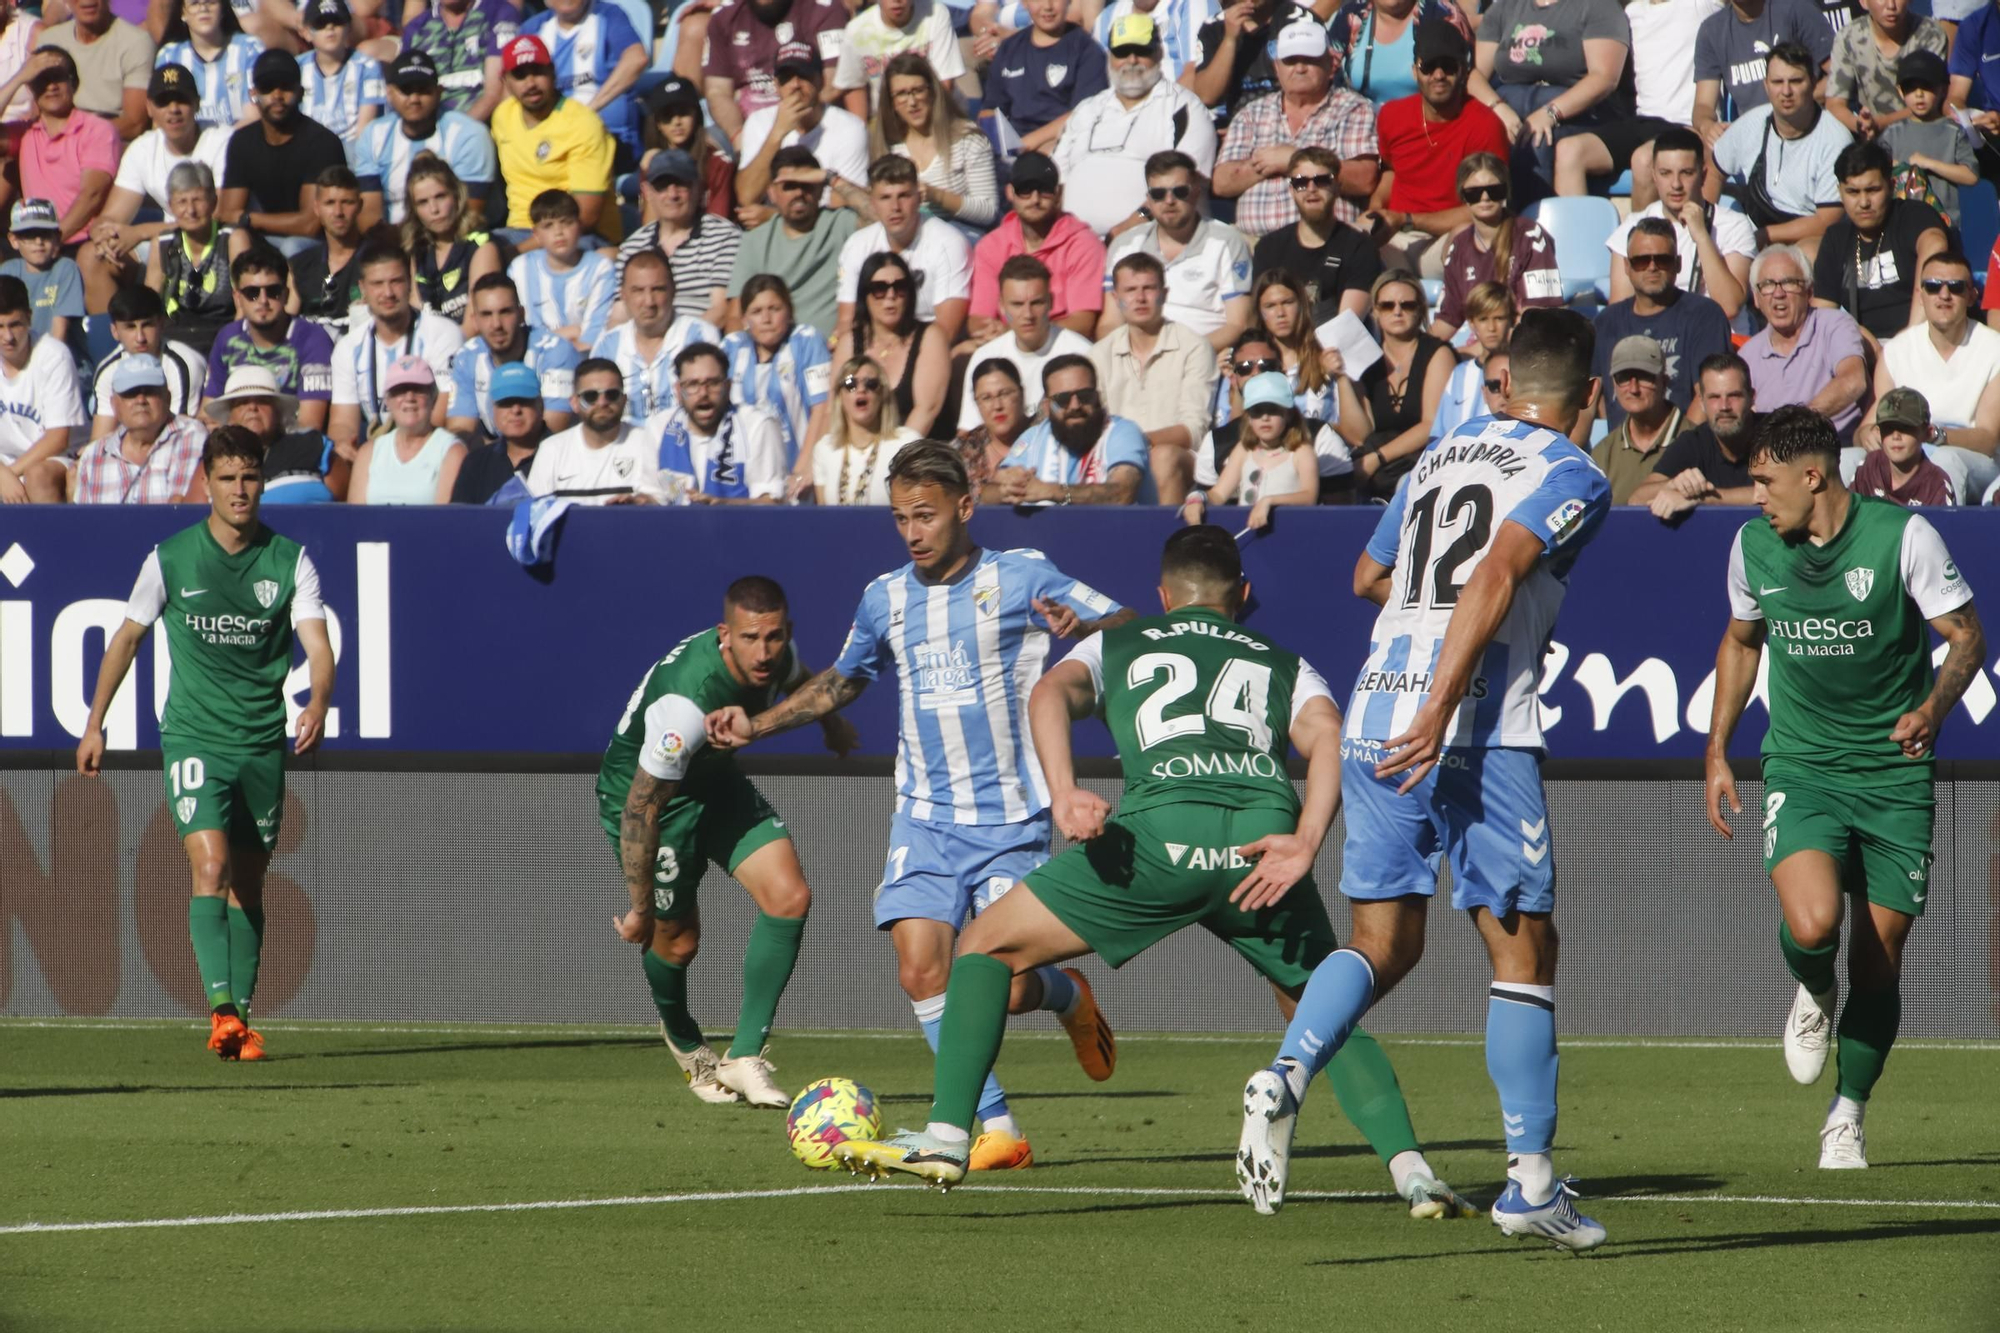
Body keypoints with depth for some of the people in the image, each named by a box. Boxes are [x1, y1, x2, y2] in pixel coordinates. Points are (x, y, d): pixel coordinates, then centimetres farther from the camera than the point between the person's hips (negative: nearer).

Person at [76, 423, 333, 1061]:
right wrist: (95, 723, 11)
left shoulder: (290, 560, -1)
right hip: (193, 737, -2)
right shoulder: (170, 559, -2)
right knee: (210, 865, -19)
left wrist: (318, 701, -31)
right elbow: (127, 638, 11)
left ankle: (243, 1019, 18)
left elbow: (317, 644, -10)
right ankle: (221, 1010, -27)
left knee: (247, 887, 9)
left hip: (264, 744, 2)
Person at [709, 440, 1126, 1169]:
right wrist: (756, 725, 16)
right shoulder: (885, 598, 8)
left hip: (1010, 818, -4)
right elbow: (842, 680, 26)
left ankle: (1067, 997, 29)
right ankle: (997, 1129, -6)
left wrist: (1080, 627, -27)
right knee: (920, 966, -15)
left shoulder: (1022, 578, -4)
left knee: (1005, 988, -10)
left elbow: (1130, 630, -5)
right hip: (926, 819, 4)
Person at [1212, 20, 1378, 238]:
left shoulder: (1354, 110, 9)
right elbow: (1222, 183, 10)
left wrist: (1295, 161, -7)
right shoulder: (1252, 114, 19)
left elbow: (1364, 181, -5)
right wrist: (1270, 162, -4)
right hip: (1255, 241, 3)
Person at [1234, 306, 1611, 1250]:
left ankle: (1285, 1078, -15)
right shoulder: (1571, 479, -1)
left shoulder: (1441, 456, 19)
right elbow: (1493, 579, -17)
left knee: (1382, 942, 12)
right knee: (1523, 950, 4)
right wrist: (1441, 708, -22)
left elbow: (1369, 577, 30)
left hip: (1375, 713, 6)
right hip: (1478, 729, -6)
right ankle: (1531, 1180, 3)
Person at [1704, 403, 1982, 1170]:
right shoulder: (1753, 546, 2)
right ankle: (1813, 994, 10)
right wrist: (1717, 749, 15)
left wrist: (1933, 709, -24)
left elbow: (1966, 636, -5)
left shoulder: (1902, 536, -10)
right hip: (1801, 768, 1)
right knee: (1812, 922, -26)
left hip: (1895, 773, -1)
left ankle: (1847, 1117, 20)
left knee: (1877, 965, 0)